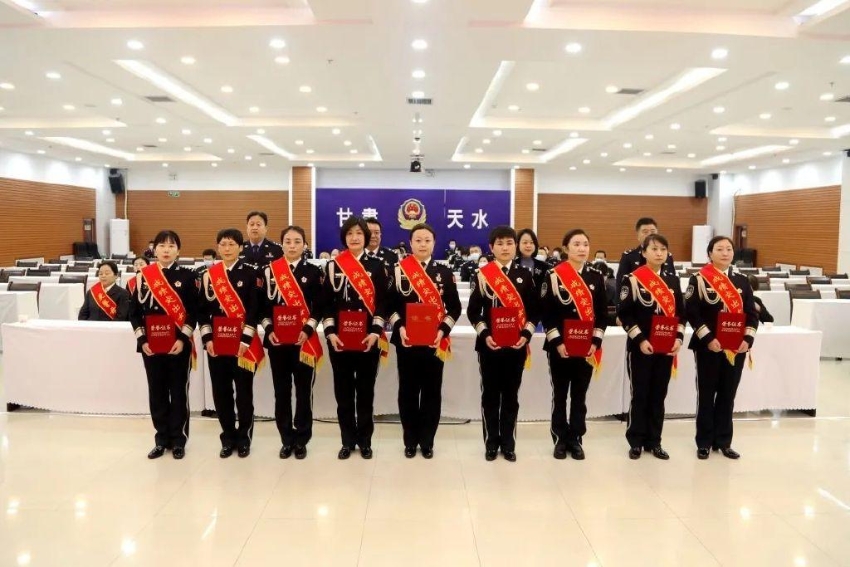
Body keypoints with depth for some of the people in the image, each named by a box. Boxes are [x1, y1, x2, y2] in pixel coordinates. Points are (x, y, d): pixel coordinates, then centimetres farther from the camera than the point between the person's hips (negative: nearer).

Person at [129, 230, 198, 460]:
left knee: (178, 391, 5)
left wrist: (183, 339, -13)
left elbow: (194, 311, -4)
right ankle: (162, 438, 22)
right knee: (156, 391, 9)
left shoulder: (187, 275, -1)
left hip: (179, 343, -2)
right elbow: (134, 311, 4)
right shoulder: (143, 276, 4)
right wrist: (142, 339, -6)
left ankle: (178, 439, 16)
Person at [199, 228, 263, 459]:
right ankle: (228, 437, 21)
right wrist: (207, 338, -4)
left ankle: (244, 437, 18)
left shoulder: (250, 273, -3)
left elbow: (254, 309, -8)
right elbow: (203, 310, 6)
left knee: (244, 392, 4)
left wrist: (246, 339, -14)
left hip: (243, 342, -3)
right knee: (221, 392, 8)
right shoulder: (208, 275, 7)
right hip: (217, 342, 3)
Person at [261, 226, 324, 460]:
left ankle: (301, 439, 17)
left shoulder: (313, 271, 2)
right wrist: (269, 329, -8)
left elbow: (318, 306, -1)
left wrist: (308, 330, -13)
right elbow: (264, 304, 5)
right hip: (277, 340, 1)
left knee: (304, 390, 5)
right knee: (281, 391, 7)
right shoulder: (269, 270, 5)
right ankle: (287, 439, 20)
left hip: (304, 340, -1)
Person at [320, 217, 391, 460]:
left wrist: (376, 332, -11)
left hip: (368, 338, -1)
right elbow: (325, 303, 3)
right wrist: (330, 332, -8)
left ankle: (364, 440, 19)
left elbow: (383, 302, 0)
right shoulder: (333, 265, 5)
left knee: (365, 390, 7)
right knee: (343, 390, 7)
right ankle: (348, 440, 19)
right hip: (339, 338, 1)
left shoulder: (377, 266, 4)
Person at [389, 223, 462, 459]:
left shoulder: (445, 272, 4)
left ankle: (427, 441, 20)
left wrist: (442, 330, -11)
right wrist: (399, 327, -14)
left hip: (435, 341, 1)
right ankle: (410, 441, 20)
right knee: (408, 390, 6)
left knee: (432, 391, 6)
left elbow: (455, 307, 3)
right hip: (406, 340, 0)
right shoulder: (398, 270, 2)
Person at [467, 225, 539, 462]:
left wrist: (526, 334, -10)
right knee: (490, 394, 6)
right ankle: (491, 443, 18)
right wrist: (484, 334, -14)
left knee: (511, 395, 9)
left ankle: (508, 443, 20)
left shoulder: (525, 275, 5)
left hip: (517, 345, 1)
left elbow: (534, 311, 5)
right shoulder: (482, 275, 0)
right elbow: (473, 311, -2)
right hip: (489, 345, -1)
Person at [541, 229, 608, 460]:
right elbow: (547, 313, -7)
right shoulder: (553, 275, -4)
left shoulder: (596, 276, 5)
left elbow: (602, 313, 4)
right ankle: (560, 439, 20)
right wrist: (557, 342, -14)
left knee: (579, 395, 10)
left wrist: (595, 342, -6)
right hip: (559, 347, -2)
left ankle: (576, 439, 21)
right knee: (560, 394, 8)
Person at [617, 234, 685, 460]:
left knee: (659, 395, 11)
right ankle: (636, 442, 14)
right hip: (640, 348, -5)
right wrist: (640, 339, -17)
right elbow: (624, 314, -11)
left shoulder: (673, 280, 9)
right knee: (640, 395, 3)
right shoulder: (633, 280, -7)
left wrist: (678, 338, -2)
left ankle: (654, 441, 21)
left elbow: (680, 313, 11)